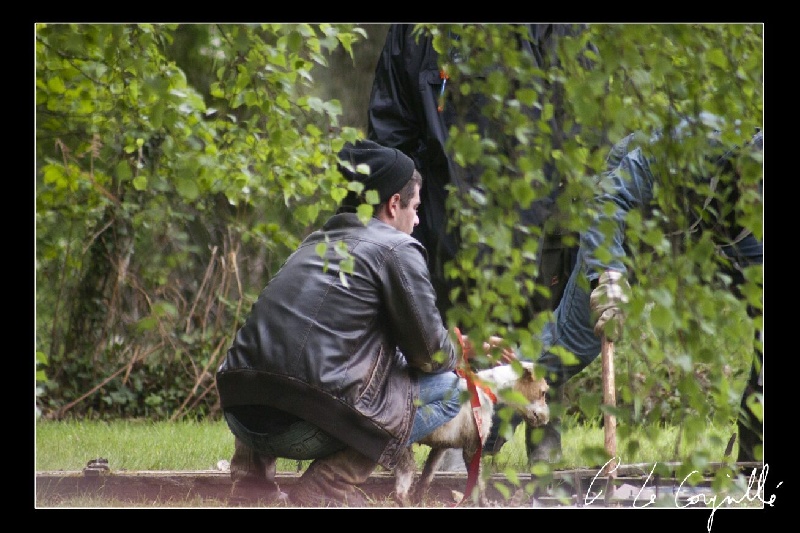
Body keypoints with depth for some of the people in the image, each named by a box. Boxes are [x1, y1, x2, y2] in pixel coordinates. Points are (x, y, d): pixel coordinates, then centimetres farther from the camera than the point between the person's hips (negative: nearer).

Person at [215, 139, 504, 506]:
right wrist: (453, 354, 27)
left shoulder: (317, 242, 23)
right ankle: (326, 488, -6)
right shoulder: (397, 248, 1)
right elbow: (429, 354, 3)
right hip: (306, 428, -8)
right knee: (445, 389, 8)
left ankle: (252, 469, 19)